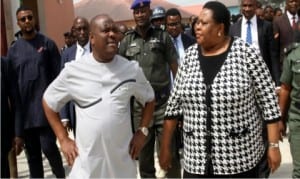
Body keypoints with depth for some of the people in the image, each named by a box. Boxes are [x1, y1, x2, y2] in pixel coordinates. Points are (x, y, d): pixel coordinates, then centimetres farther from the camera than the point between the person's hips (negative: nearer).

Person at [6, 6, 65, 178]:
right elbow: (11, 82, 9)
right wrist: (15, 109, 4)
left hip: (46, 106, -3)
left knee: (48, 147, -7)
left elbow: (58, 74, 0)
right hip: (25, 110, 3)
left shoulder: (47, 43, 1)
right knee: (32, 153, 9)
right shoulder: (14, 49, 8)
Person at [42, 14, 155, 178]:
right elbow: (49, 102, 7)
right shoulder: (74, 70, -6)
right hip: (86, 160, -1)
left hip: (122, 159, 2)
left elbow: (149, 99, 15)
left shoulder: (132, 69, -1)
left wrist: (142, 131, 4)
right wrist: (63, 139, 2)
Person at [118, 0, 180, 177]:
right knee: (143, 152, 13)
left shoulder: (163, 36, 1)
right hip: (138, 105, 2)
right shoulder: (127, 41, 5)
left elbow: (175, 69, 0)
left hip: (163, 102, -2)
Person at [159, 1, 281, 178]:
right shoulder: (190, 55, 3)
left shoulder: (246, 53, -9)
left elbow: (268, 101, -6)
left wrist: (274, 145, -7)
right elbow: (175, 103, 7)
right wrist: (165, 147, 8)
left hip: (241, 157, -3)